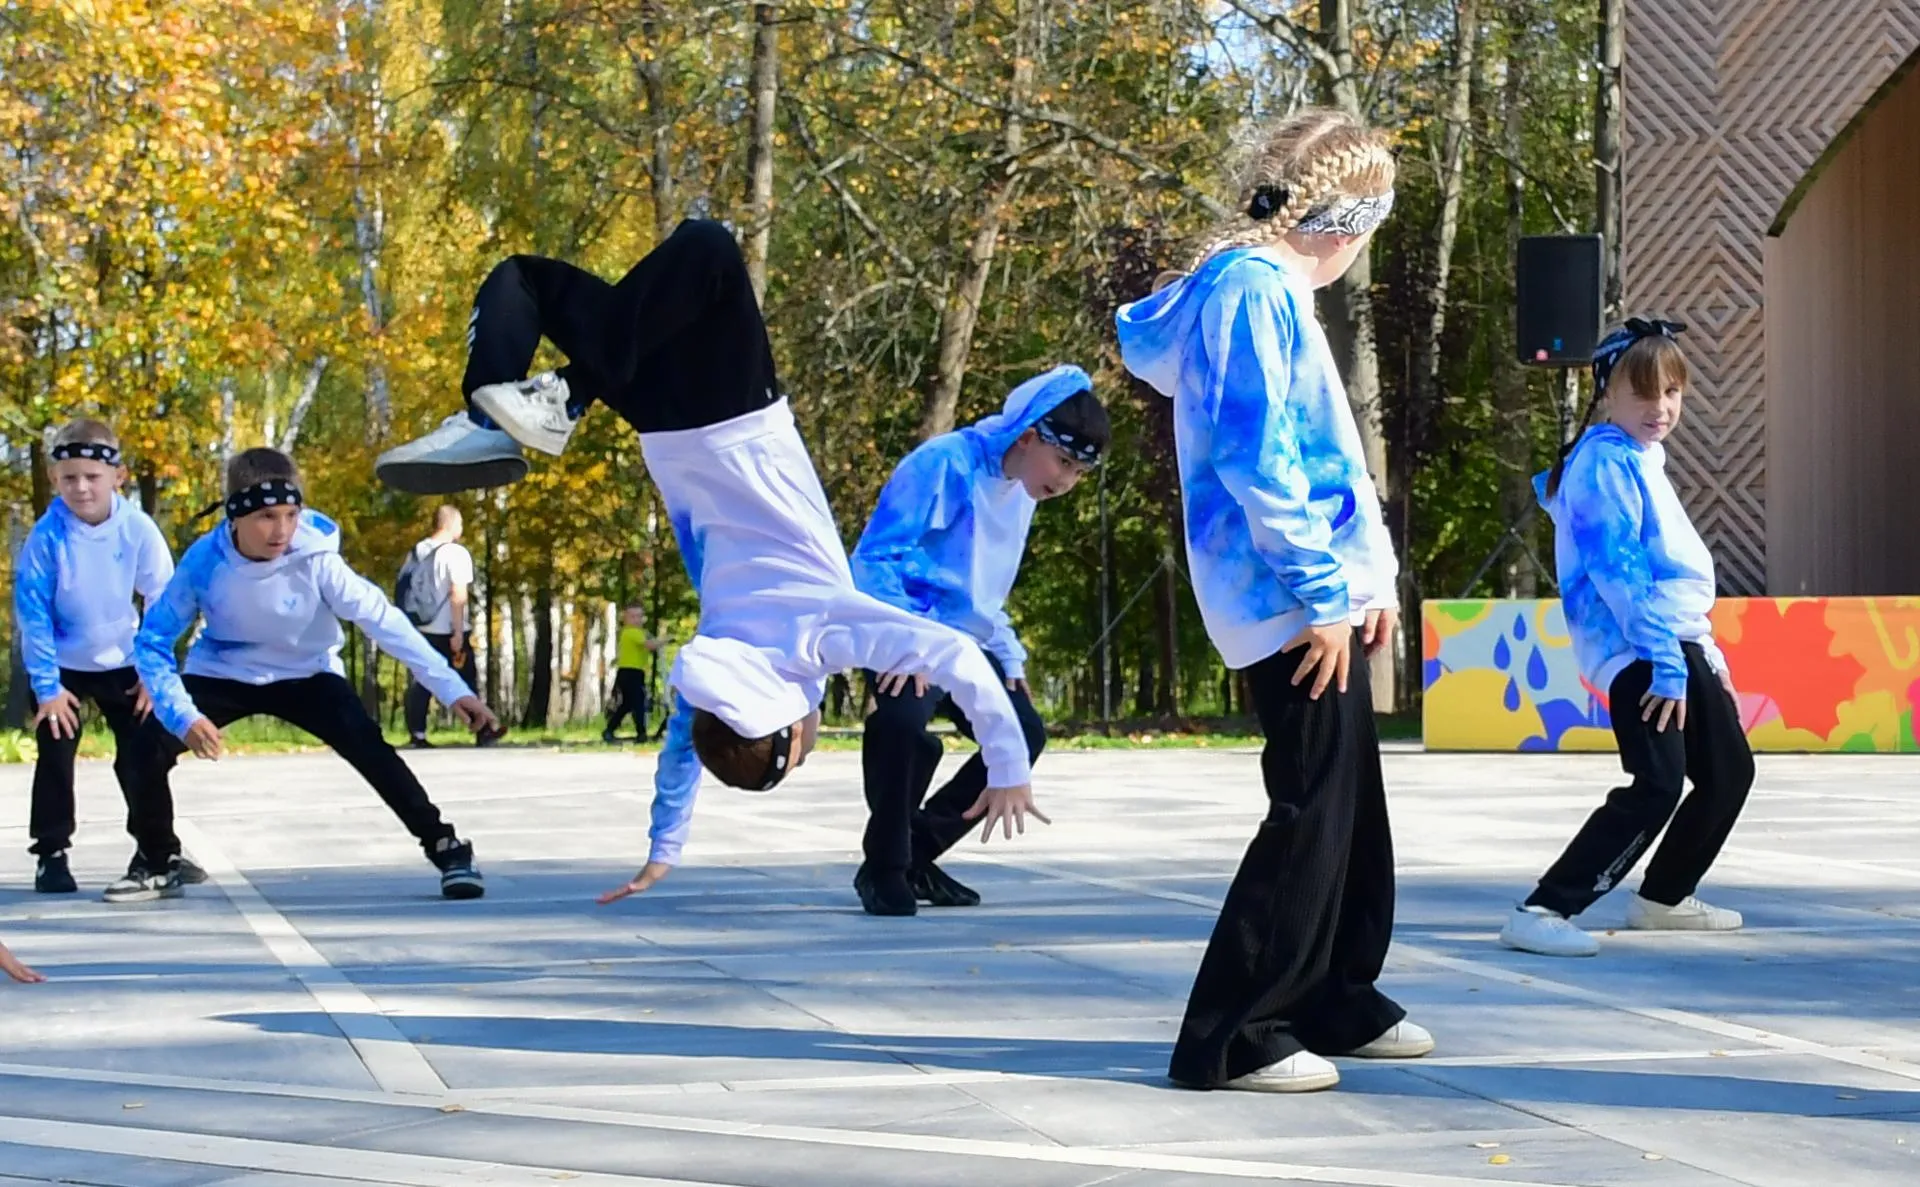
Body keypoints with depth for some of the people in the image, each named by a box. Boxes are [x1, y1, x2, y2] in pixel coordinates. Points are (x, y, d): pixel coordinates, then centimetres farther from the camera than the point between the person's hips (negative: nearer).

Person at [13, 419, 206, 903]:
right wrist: (46, 685, -15)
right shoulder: (47, 536, -22)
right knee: (55, 757, -1)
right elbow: (32, 614, -15)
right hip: (63, 665, -1)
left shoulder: (138, 529, -18)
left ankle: (159, 856, 9)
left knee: (144, 757, -1)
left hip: (124, 664, 1)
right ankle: (51, 855, 12)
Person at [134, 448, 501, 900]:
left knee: (369, 747, -25)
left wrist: (451, 689, -30)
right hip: (222, 676, 1)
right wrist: (182, 716, -31)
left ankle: (446, 848, -14)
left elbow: (382, 620, -25)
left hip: (306, 676, -1)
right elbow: (153, 641, -17)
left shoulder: (315, 558, -28)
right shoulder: (204, 561, -26)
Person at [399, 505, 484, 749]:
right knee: (466, 682, 4)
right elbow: (458, 594, -18)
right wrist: (458, 632, -18)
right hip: (447, 631, -6)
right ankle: (482, 731, 9)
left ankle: (416, 734, 1)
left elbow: (404, 589, 12)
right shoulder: (456, 552, -11)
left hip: (421, 629, 6)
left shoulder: (416, 552, 10)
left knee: (421, 681, 7)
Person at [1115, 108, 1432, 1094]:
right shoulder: (1253, 289, -13)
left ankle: (1336, 1002, 29)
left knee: (1351, 803, 16)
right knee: (1313, 811, -9)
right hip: (1293, 604, -10)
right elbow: (1257, 459, -21)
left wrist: (1369, 577, 18)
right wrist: (1321, 593, -21)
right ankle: (1227, 1039, -5)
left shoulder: (1269, 289, 19)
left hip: (1324, 596, 10)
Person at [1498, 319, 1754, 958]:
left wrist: (1706, 654, 21)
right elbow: (1616, 570, -20)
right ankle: (1541, 912, -22)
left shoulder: (1644, 461, 18)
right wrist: (1666, 664, -24)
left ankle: (1663, 898, 34)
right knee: (1657, 786, -20)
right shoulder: (1606, 463, -13)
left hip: (1679, 643, 10)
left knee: (1729, 771, 18)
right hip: (1635, 652, -10)